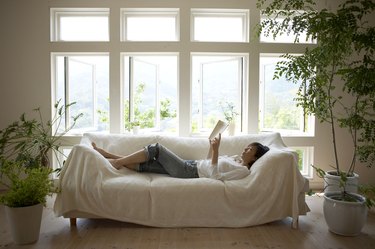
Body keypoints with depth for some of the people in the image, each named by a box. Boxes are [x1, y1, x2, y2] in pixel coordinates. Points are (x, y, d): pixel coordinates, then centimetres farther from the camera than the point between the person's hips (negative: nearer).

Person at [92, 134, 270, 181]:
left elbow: (215, 177, -23)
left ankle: (117, 161, 4)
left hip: (189, 172, -8)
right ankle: (108, 156, 13)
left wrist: (215, 150, -25)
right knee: (143, 165, 4)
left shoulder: (243, 170, -11)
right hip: (190, 165, 8)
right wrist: (213, 146, 12)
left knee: (156, 148, -10)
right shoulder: (237, 158, 17)